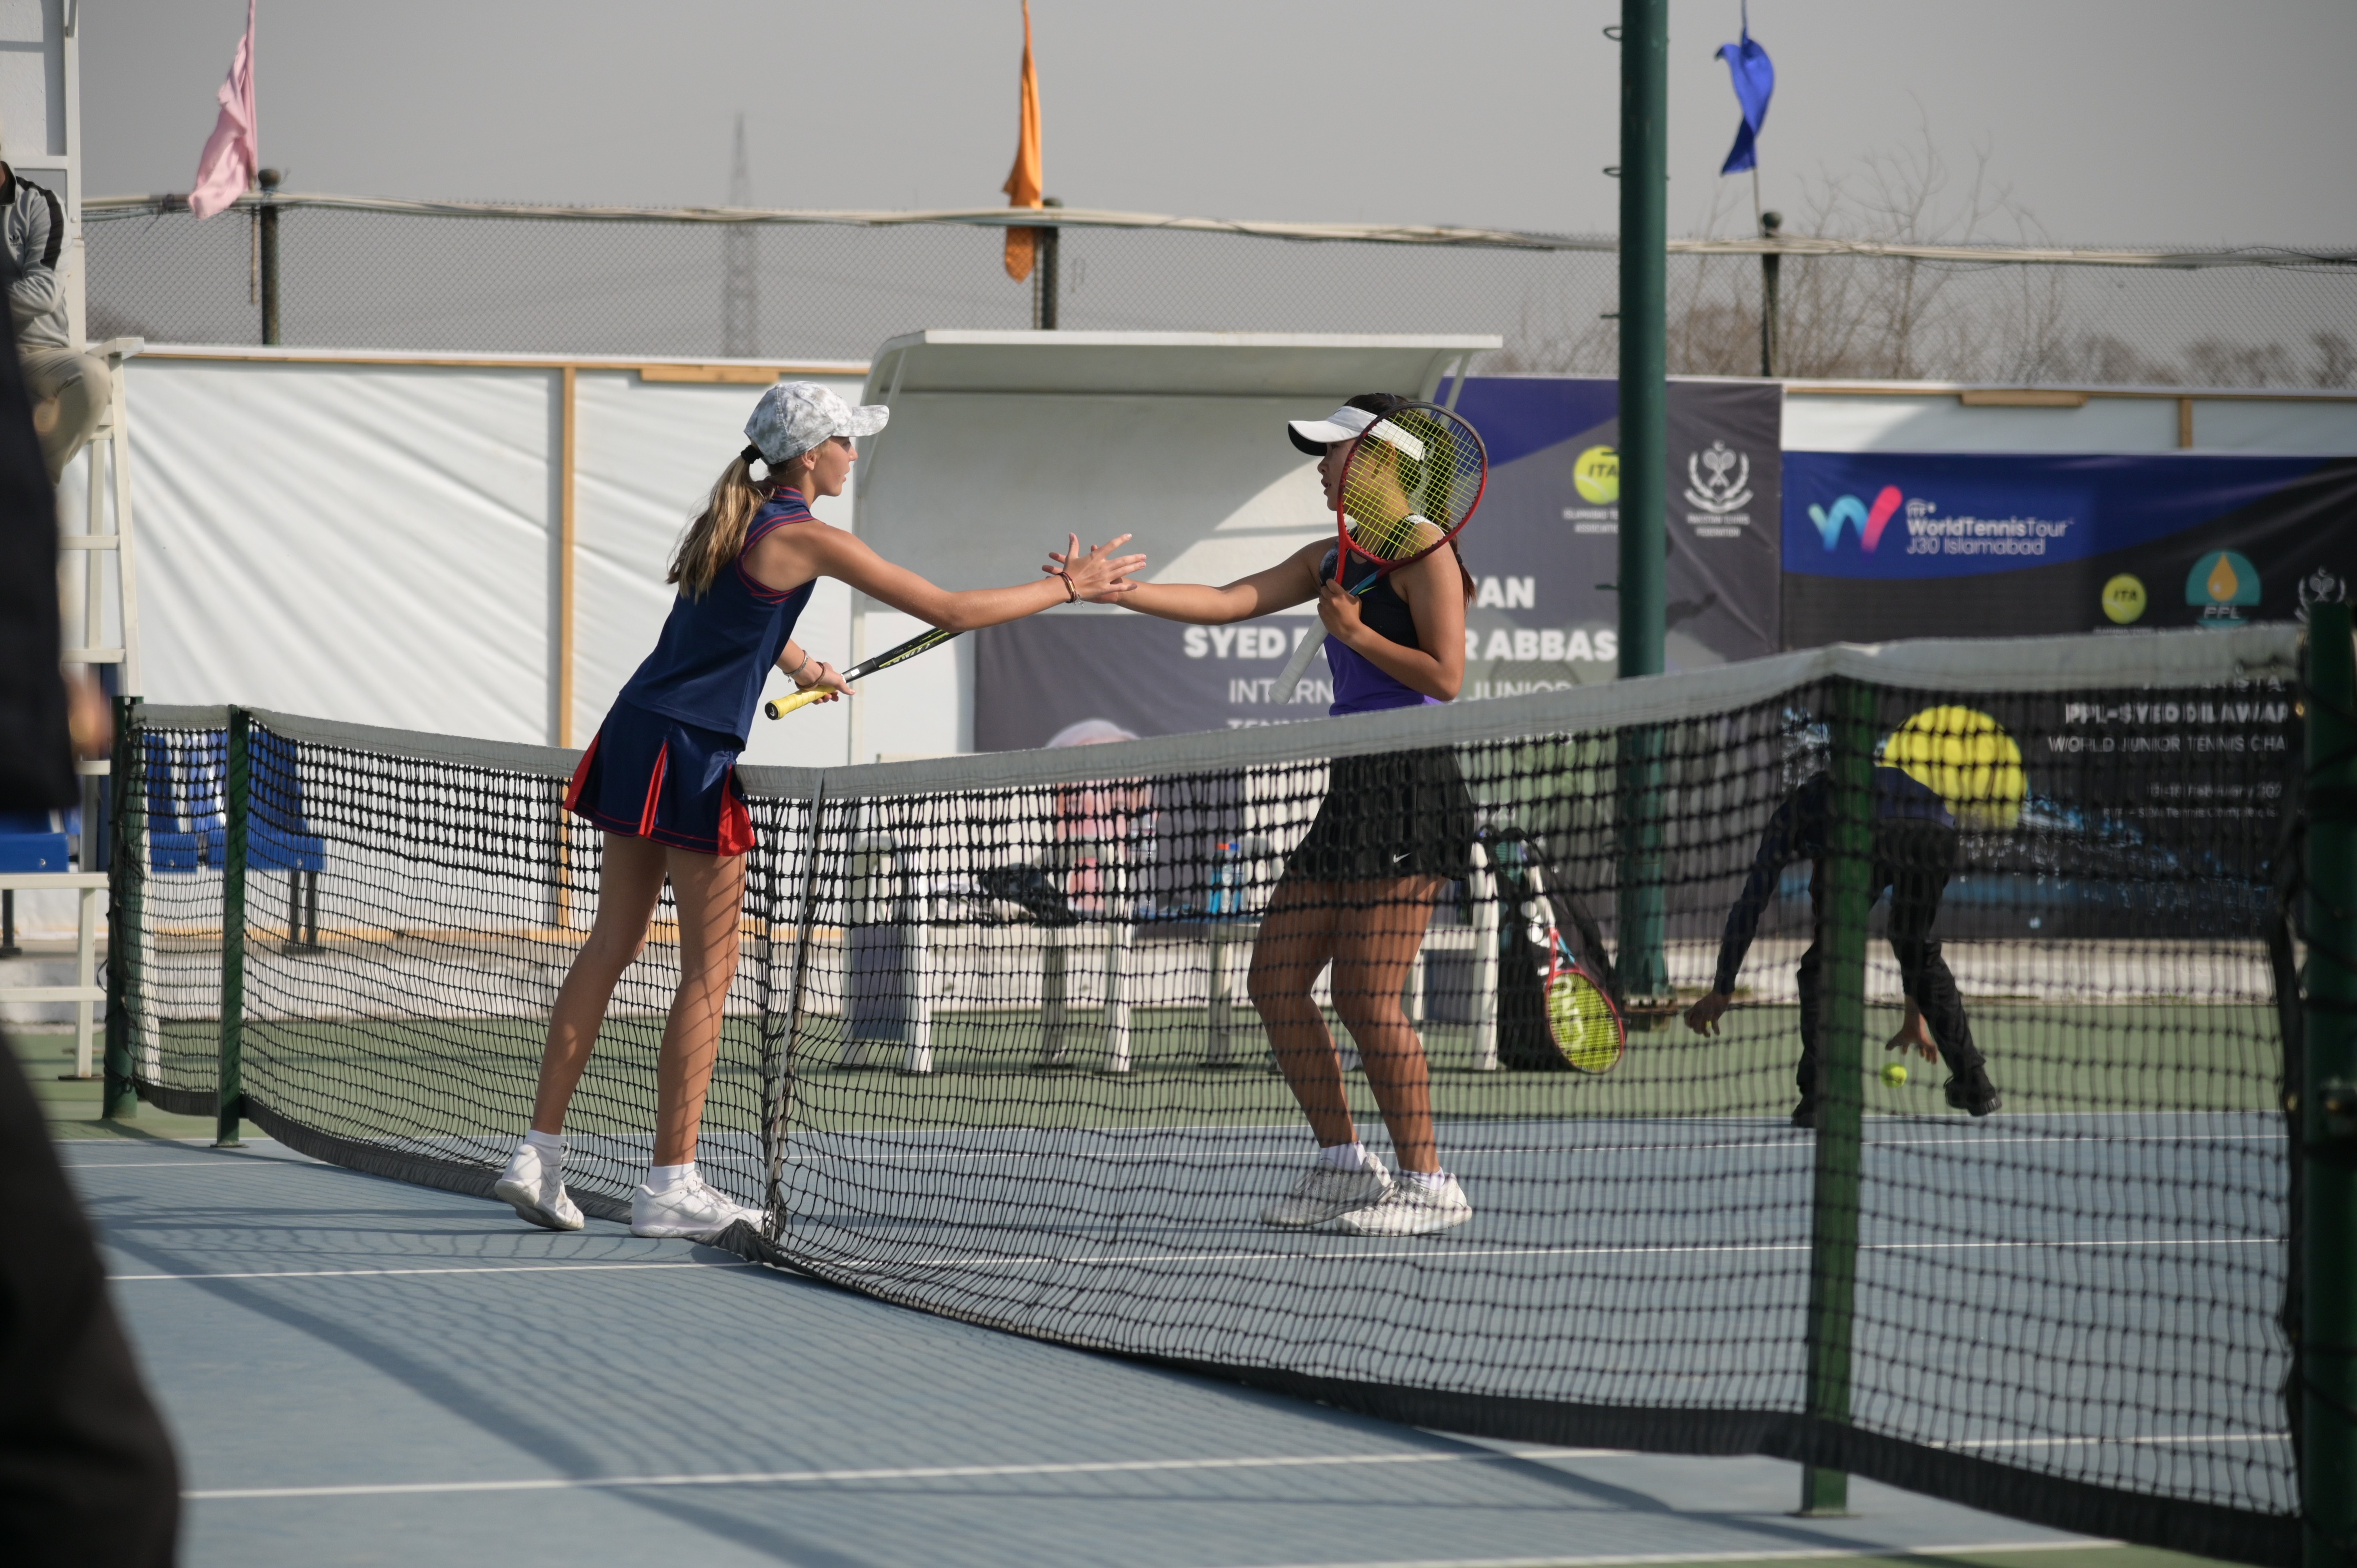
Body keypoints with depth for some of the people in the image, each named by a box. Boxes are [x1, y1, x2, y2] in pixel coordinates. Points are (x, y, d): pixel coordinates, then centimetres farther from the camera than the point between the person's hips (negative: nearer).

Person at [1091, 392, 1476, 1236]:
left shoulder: (1422, 550, -7)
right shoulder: (1336, 561, 19)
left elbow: (1446, 677, -14)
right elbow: (1223, 602, 12)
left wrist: (1357, 632, -11)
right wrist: (1112, 590, 4)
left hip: (1409, 789, -9)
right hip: (1352, 789, 9)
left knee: (1367, 997, -10)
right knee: (1277, 980, 7)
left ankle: (1428, 1183, -2)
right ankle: (1342, 1164, 15)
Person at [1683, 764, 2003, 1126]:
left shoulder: (1794, 812, 38)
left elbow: (1750, 904, 33)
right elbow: (1916, 934, 53)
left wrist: (1722, 989, 39)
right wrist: (1916, 1017, 60)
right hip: (1939, 834, 4)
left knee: (1824, 959, 13)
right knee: (1919, 950, 27)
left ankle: (1819, 1096, 1)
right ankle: (1975, 1084, 28)